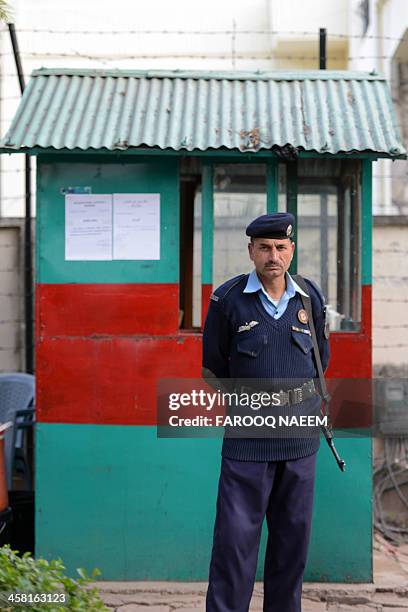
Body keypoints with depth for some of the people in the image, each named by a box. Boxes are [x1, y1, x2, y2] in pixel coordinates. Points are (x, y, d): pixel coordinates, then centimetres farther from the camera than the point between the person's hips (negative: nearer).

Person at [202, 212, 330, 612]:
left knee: (293, 535, 11)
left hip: (300, 439, 3)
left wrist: (296, 399, 12)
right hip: (247, 438, -3)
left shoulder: (311, 298, 3)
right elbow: (213, 366, 4)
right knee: (235, 534, -4)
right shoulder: (227, 298, -7)